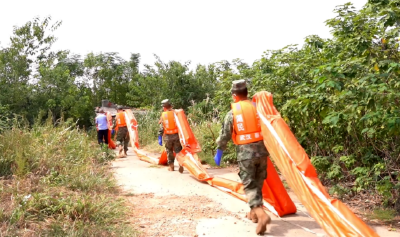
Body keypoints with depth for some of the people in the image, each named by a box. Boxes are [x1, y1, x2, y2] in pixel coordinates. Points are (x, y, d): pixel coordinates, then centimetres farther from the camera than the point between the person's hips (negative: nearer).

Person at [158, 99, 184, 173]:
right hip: (176, 135, 0)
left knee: (169, 151, 16)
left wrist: (160, 137, 3)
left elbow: (161, 127, -1)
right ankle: (181, 164, -12)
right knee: (178, 150, 4)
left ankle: (171, 166, 21)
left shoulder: (163, 115, 1)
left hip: (168, 136, 1)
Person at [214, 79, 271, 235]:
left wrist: (219, 151, 16)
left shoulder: (232, 113, -3)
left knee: (249, 185, 1)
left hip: (245, 152, -4)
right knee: (258, 183, 17)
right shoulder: (257, 107, 5)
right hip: (261, 149, 4)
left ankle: (261, 214, -17)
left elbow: (225, 135, 2)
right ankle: (254, 212, 30)